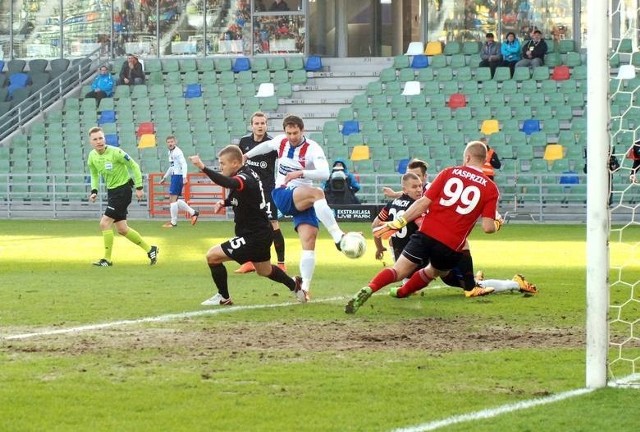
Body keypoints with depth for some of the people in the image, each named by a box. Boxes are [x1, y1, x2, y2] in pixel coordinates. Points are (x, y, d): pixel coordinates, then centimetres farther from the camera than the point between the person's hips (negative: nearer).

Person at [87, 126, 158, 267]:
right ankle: (150, 249, 25)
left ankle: (107, 259, -3)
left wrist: (139, 187, -12)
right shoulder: (92, 156, -1)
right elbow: (94, 175, 16)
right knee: (121, 229, 10)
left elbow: (134, 166, -12)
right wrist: (94, 191, -1)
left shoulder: (115, 152, -20)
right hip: (111, 192, 8)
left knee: (105, 223, -14)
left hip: (123, 190, -8)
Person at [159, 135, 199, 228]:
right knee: (173, 199, 13)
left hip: (178, 176, -10)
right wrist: (165, 177, 31)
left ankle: (173, 222, -2)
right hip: (174, 176, 10)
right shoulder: (170, 152, 16)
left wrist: (184, 177, -33)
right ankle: (193, 212, 18)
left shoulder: (178, 152, -13)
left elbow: (184, 164, -22)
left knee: (173, 199, -8)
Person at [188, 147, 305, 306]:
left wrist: (203, 167, -56)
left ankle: (224, 297, 4)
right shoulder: (247, 173, 6)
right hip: (262, 232, 10)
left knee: (212, 256, -9)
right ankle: (295, 284, 46)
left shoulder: (245, 178, -24)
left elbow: (228, 183, -48)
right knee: (264, 270, 31)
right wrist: (224, 202, 3)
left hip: (253, 237, -10)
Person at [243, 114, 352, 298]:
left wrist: (300, 173, -36)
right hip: (281, 196, 0)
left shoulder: (312, 149, -10)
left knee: (309, 239, -16)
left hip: (304, 200, 0)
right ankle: (338, 236, -45)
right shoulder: (281, 141, 3)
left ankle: (305, 288, -15)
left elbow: (324, 173, -25)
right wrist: (246, 156, 40)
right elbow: (266, 145, 29)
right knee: (317, 193, -32)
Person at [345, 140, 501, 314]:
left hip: (427, 233, 0)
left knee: (398, 271, -1)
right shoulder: (490, 189, 2)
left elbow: (424, 202, 1)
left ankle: (368, 290, -26)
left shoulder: (449, 172, 5)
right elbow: (488, 227, -5)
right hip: (452, 245, 0)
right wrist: (496, 225, 19)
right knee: (432, 272, 31)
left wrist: (398, 223, 6)